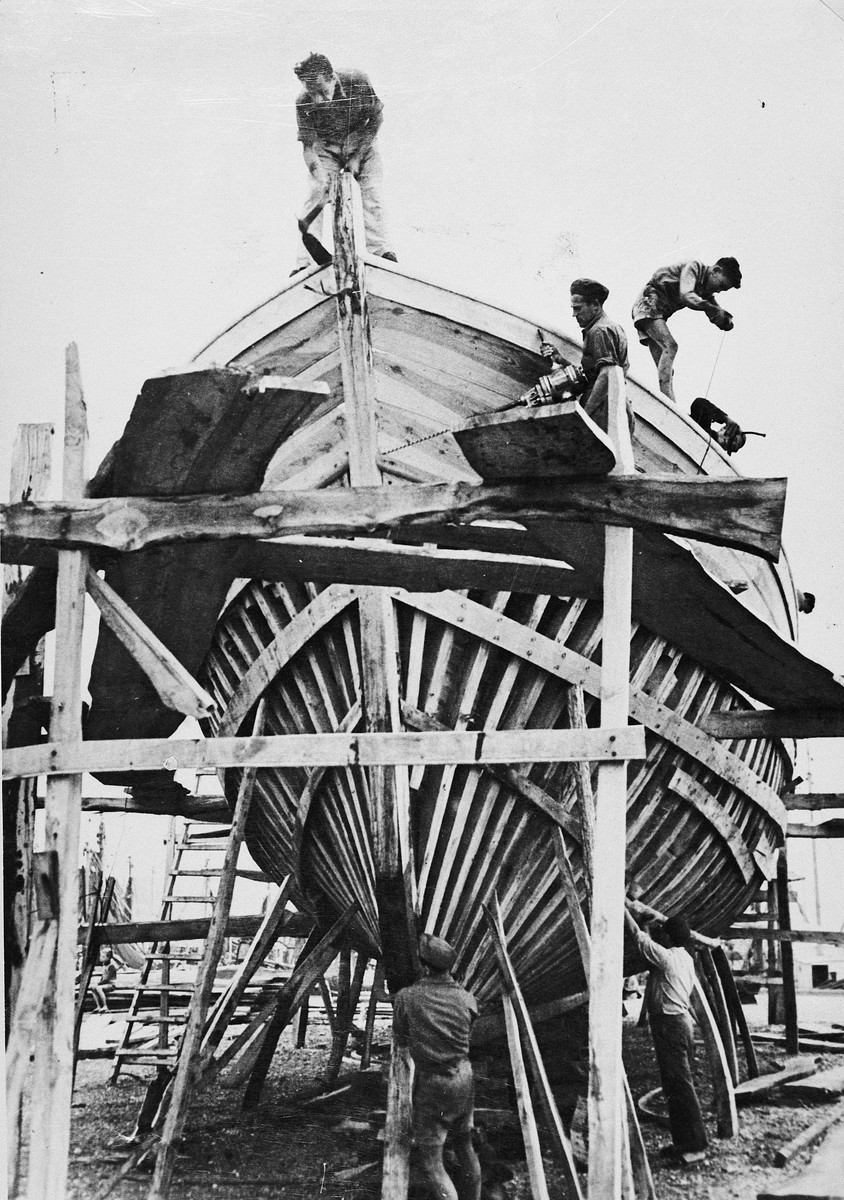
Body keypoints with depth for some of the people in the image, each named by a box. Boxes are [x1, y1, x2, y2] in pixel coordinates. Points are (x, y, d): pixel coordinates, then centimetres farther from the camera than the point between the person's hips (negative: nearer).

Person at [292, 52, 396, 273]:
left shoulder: (357, 82, -29)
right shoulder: (304, 103, -27)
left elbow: (376, 117, -14)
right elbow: (308, 147, -21)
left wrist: (357, 157, -15)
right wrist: (320, 178, -38)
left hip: (361, 141, 0)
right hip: (327, 147, 0)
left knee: (371, 196, -13)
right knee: (316, 197, -12)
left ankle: (382, 252, -9)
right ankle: (305, 263, -13)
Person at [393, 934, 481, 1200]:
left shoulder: (407, 997, -13)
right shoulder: (466, 998, -4)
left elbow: (400, 1040, 1)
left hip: (431, 1084, -4)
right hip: (463, 1078, 5)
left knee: (431, 1163, 1)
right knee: (465, 1148, 22)